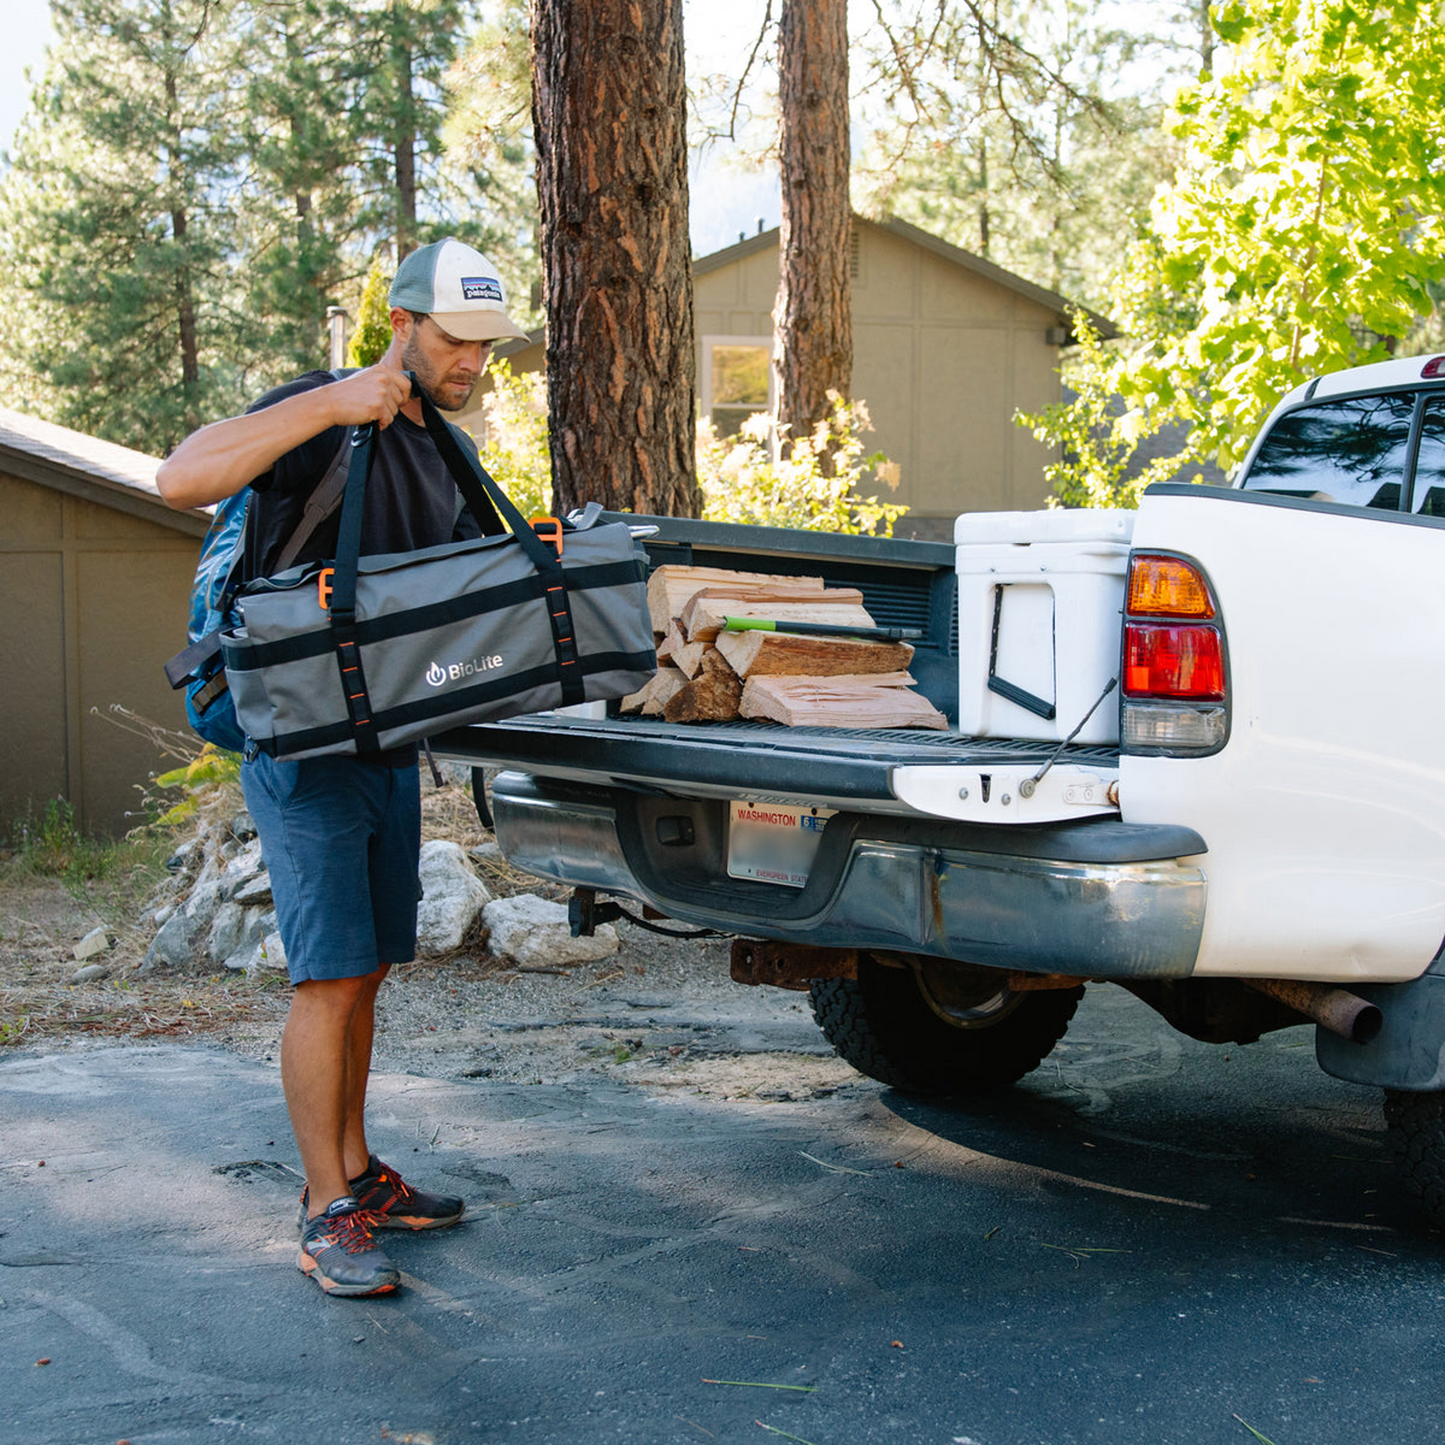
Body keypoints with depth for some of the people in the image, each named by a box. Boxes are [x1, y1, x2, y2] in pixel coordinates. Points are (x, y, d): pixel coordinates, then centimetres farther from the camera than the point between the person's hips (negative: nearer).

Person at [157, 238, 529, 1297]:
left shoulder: (440, 457, 15)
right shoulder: (322, 416, -11)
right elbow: (183, 478, -26)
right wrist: (329, 405, -29)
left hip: (389, 744, 8)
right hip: (304, 745, -8)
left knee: (366, 972, 14)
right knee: (330, 976, -9)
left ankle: (356, 1171, 24)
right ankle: (329, 1218, -3)